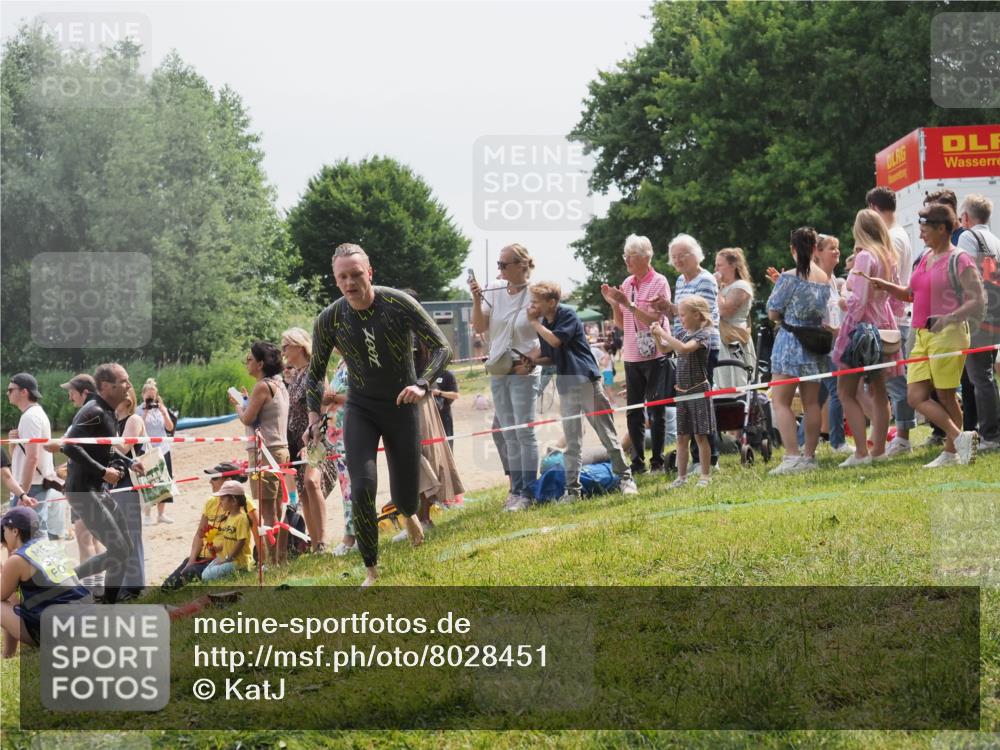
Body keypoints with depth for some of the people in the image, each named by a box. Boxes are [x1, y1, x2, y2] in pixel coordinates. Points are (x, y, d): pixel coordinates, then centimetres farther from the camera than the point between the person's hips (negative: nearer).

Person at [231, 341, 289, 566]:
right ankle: (281, 558, 16)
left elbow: (247, 419, -13)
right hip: (281, 449, 10)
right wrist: (248, 402, 17)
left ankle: (272, 561, -10)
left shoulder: (262, 387, -13)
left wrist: (238, 405, 5)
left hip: (265, 451, -10)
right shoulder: (280, 385, 15)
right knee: (277, 510, 13)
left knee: (267, 510, -9)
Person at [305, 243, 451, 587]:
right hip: (360, 410, 0)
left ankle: (408, 514, 46)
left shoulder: (399, 304, -18)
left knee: (405, 497, 5)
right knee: (362, 488, -19)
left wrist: (422, 385, -31)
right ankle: (371, 570, -5)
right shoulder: (329, 320, -12)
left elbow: (442, 348, -15)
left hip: (401, 408, 0)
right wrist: (314, 416, -8)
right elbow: (316, 372, 4)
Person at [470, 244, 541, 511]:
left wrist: (531, 359, -16)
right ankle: (516, 489, 15)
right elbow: (480, 328, 5)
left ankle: (527, 493, -5)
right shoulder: (495, 293, 4)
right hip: (498, 371, 6)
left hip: (523, 372, -6)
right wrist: (476, 300, -8)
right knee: (509, 435, 9)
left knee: (524, 432, -7)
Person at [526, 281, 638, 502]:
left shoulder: (568, 316, -9)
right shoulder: (543, 324, 11)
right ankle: (572, 488, 6)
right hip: (566, 386, 6)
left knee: (607, 434, -1)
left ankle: (625, 478, 7)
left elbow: (556, 340, -22)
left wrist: (534, 323, -12)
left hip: (586, 380, -6)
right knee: (572, 441, 5)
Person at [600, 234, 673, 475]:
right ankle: (637, 462, 13)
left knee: (656, 411, -1)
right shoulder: (627, 284, 9)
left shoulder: (659, 283, -8)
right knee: (634, 412, 7)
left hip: (654, 356, -6)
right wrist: (613, 304, -3)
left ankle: (657, 461, 6)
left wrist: (628, 303, -20)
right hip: (632, 356, 6)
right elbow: (621, 324, 13)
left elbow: (654, 320, -16)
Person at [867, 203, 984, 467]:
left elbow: (977, 301, -13)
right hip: (923, 336, 8)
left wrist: (950, 318, -27)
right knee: (916, 397, 0)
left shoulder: (959, 261, -8)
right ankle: (959, 438, 4)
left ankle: (951, 452, 5)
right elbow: (912, 294, 28)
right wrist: (885, 286, 13)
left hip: (948, 334, -8)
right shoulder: (925, 259, 16)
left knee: (946, 396, -4)